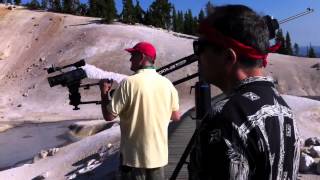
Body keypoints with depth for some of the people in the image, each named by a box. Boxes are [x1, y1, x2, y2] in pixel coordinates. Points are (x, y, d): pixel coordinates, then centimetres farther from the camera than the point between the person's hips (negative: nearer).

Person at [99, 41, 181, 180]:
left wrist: (104, 92, 4)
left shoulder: (128, 83, -16)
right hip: (159, 153, 4)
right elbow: (176, 117, 6)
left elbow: (109, 116, -11)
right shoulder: (167, 83, -4)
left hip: (134, 154, -4)